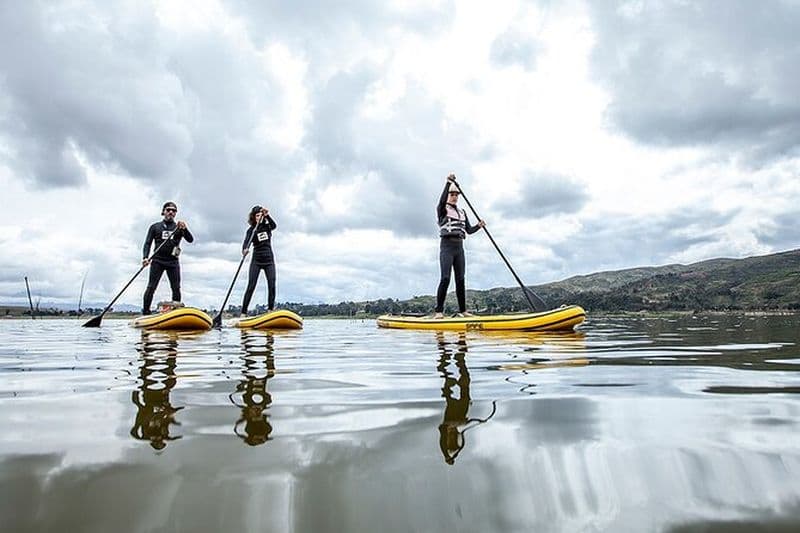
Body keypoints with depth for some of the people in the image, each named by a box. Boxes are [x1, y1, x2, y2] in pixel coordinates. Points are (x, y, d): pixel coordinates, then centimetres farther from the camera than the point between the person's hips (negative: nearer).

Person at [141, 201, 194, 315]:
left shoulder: (179, 227, 14)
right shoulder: (155, 226, 13)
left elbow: (190, 240, -1)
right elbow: (148, 243, 8)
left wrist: (184, 229, -20)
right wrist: (145, 257, -8)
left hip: (173, 262, 1)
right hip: (157, 261, -1)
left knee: (176, 288, -3)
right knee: (151, 287, -8)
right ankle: (145, 313, -6)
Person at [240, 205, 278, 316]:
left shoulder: (267, 226, 7)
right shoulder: (251, 230, 0)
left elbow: (274, 226, -16)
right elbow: (246, 242, -17)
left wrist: (267, 216, -32)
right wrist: (244, 250, -38)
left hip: (269, 260, 2)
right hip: (256, 261, -2)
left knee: (272, 285, -9)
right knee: (251, 286, -9)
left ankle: (271, 310, -4)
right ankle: (243, 313, -10)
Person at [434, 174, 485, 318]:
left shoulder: (462, 212, 20)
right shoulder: (442, 209, 3)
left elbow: (469, 230, 19)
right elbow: (442, 200, -21)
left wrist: (478, 226, -1)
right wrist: (448, 182, -30)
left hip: (459, 248, 6)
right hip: (447, 246, -6)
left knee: (460, 280, 5)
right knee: (445, 279, -15)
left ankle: (463, 311, 9)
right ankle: (439, 312, -15)